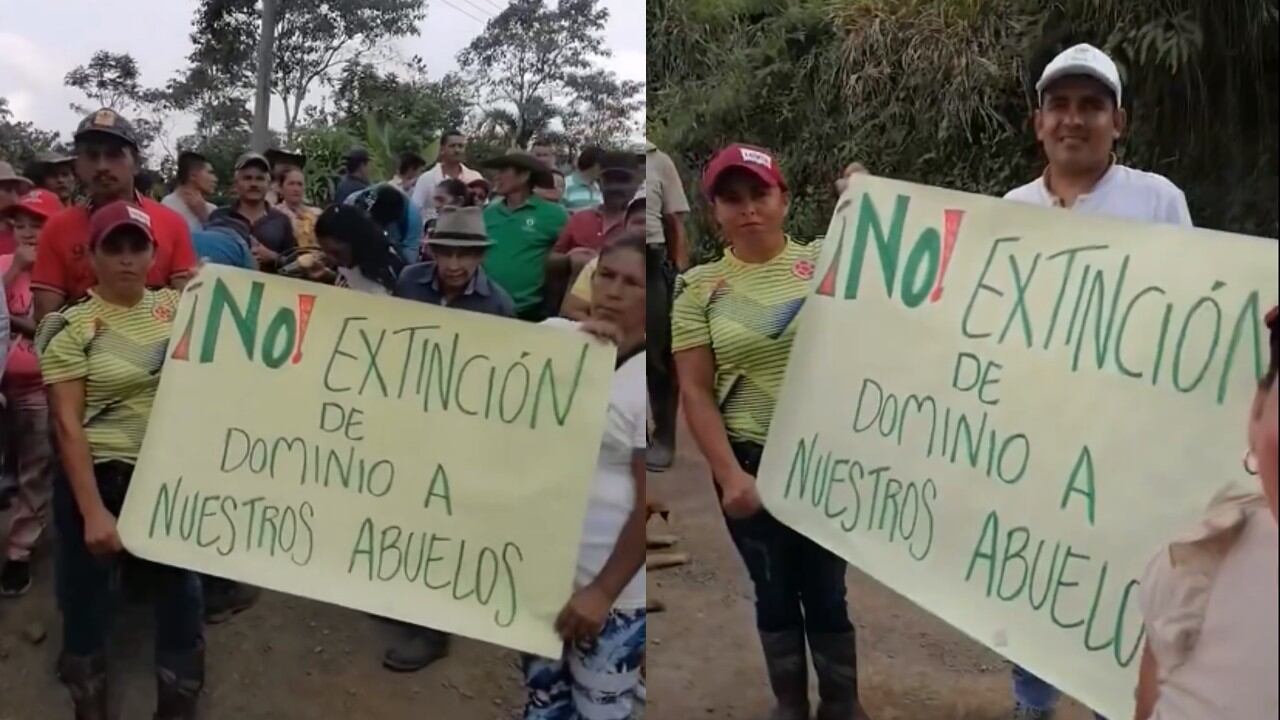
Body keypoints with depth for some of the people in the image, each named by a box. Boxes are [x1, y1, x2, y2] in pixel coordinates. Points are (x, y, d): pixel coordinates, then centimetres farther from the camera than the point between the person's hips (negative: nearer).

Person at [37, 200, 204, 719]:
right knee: (87, 595, 10)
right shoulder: (71, 327, -8)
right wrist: (92, 512, -17)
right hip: (100, 475, -3)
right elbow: (67, 426, -11)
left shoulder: (176, 305, 3)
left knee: (180, 586, 13)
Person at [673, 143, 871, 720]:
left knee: (828, 590, 9)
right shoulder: (699, 287, -1)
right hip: (750, 461, 0)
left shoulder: (824, 262, 0)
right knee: (775, 592, 14)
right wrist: (729, 474, -10)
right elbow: (695, 391, -2)